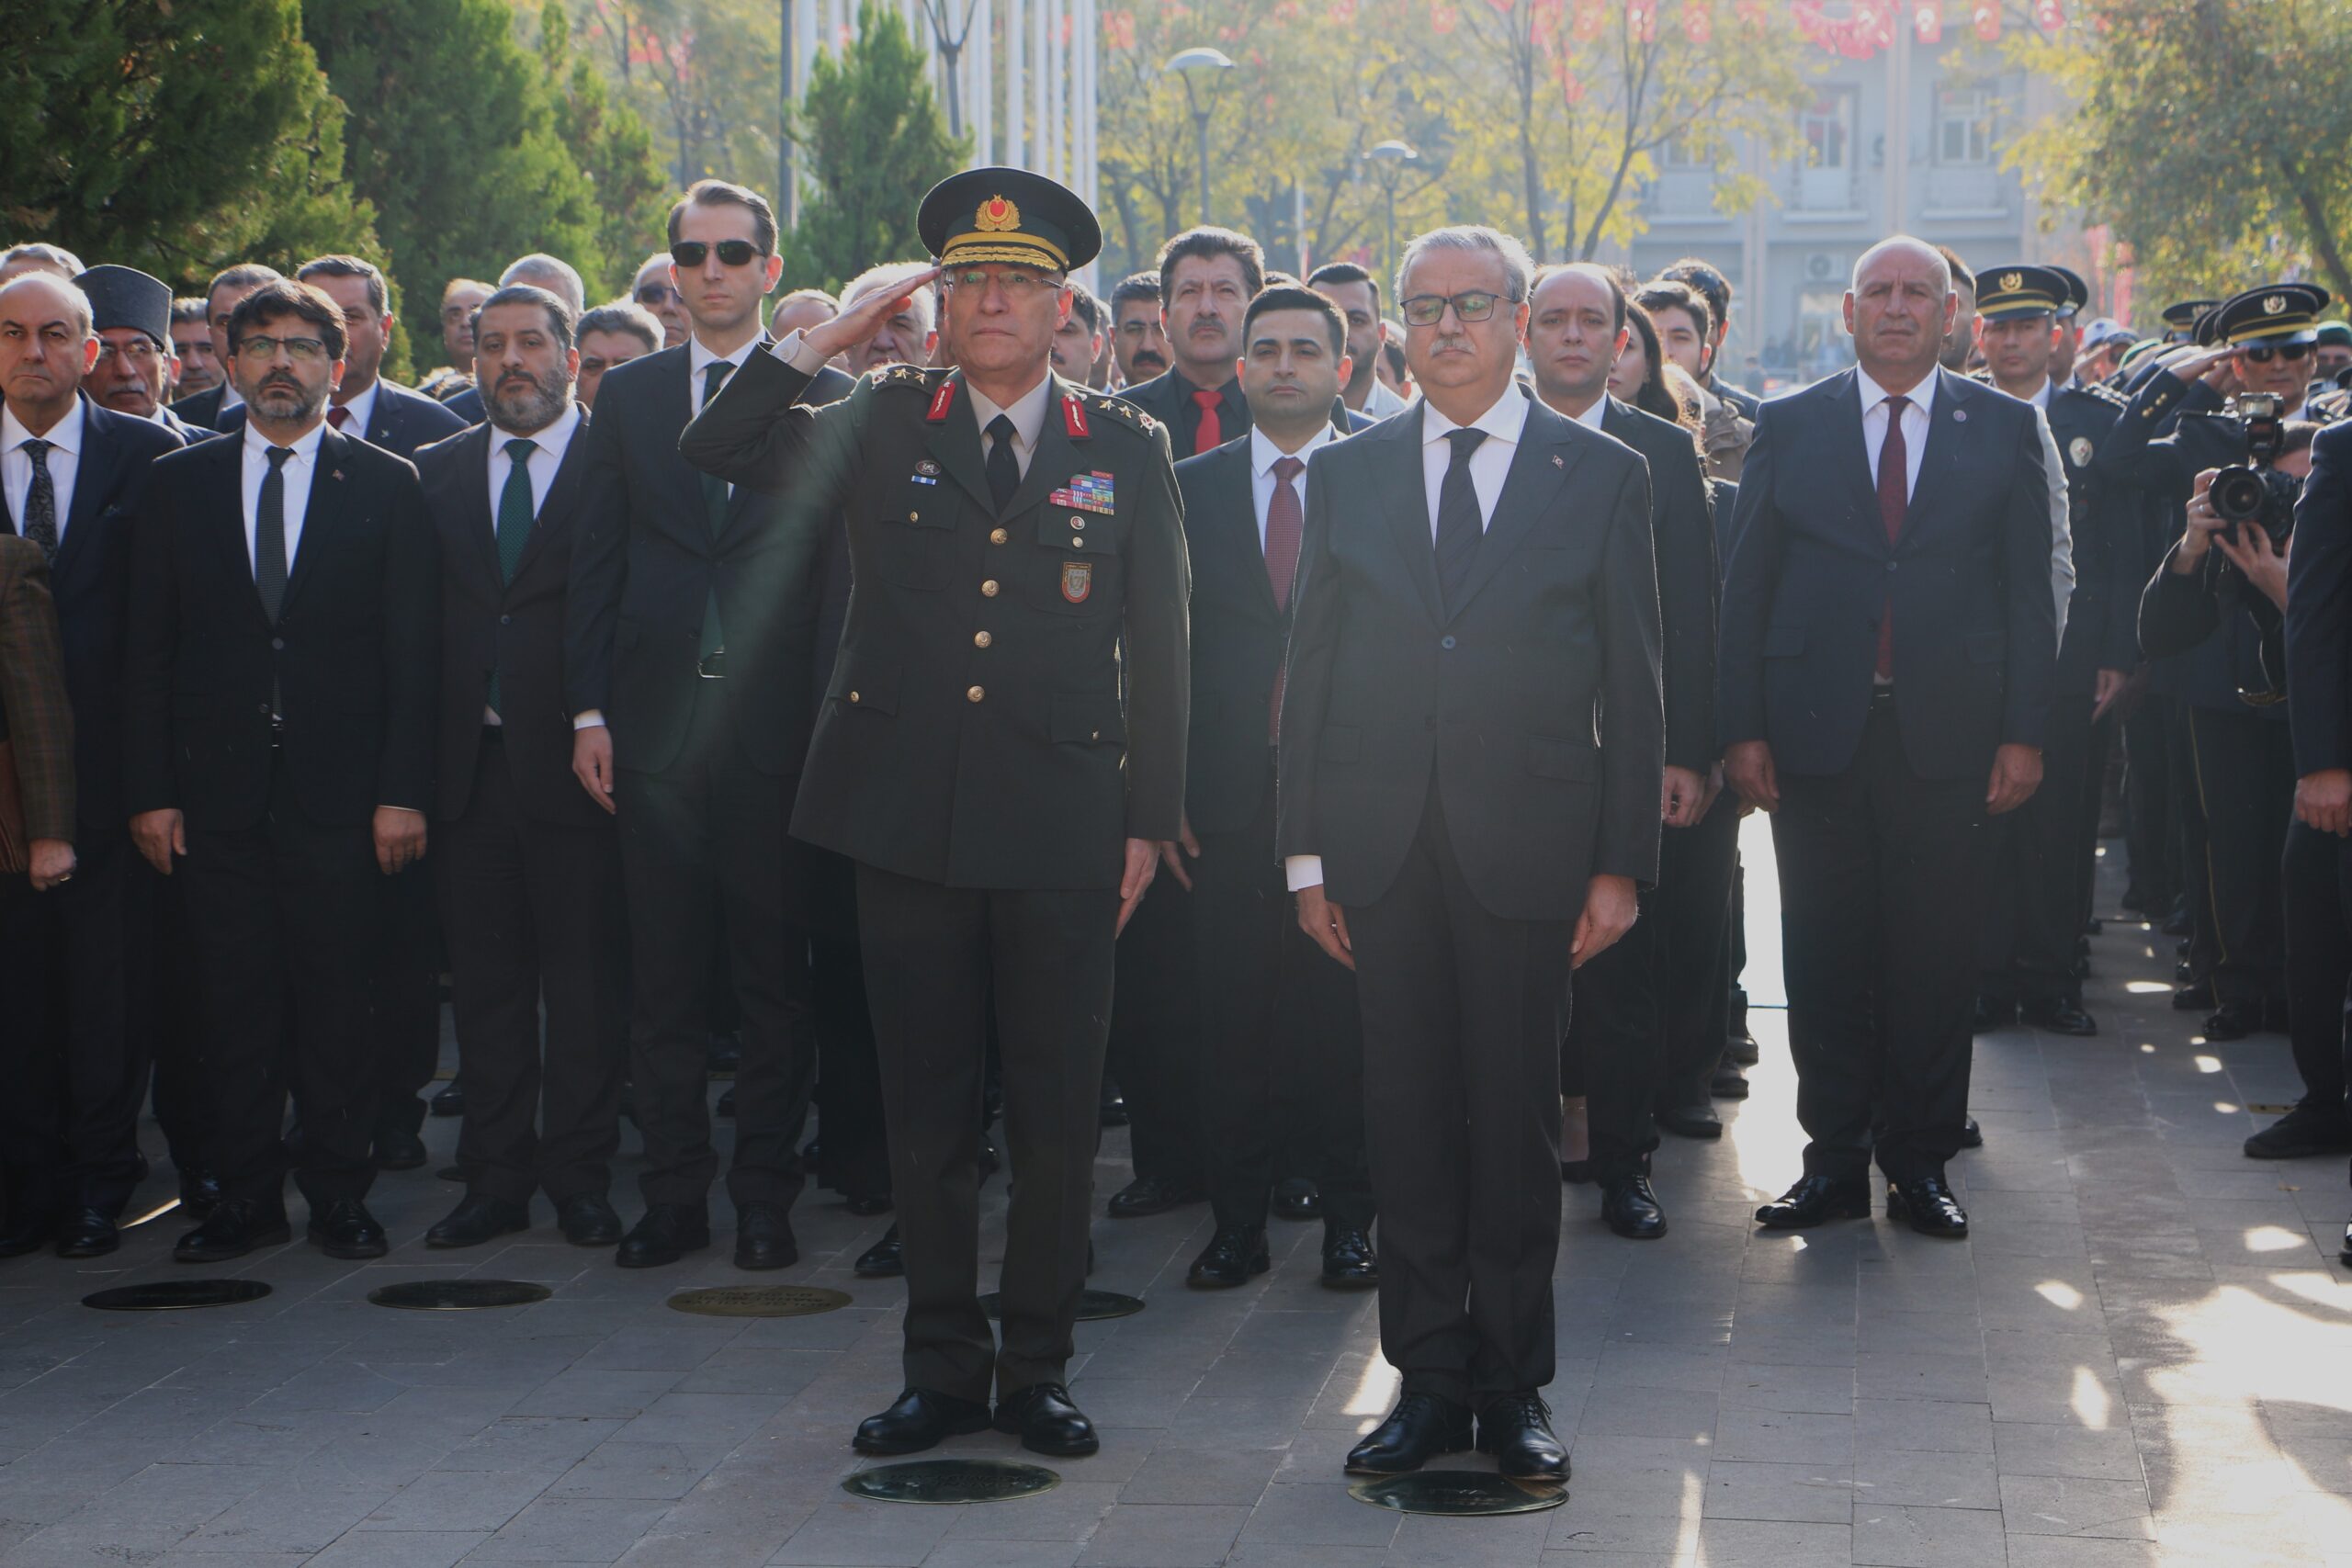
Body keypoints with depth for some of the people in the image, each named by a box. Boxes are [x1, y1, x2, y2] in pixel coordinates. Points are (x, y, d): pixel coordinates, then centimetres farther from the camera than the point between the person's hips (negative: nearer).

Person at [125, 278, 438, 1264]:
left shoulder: (386, 486, 5)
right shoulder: (179, 483, 9)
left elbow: (412, 652, 2)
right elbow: (148, 651, 8)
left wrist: (402, 791, -6)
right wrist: (149, 790, 0)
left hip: (338, 789, -1)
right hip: (219, 791, 1)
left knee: (335, 993, 1)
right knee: (235, 998, 3)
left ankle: (339, 1195, 11)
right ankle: (247, 1196, 11)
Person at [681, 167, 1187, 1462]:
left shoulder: (1125, 450, 7)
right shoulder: (884, 426, 8)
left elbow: (1158, 647, 7)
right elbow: (715, 451, 1)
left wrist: (1149, 820, 2)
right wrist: (827, 338, -3)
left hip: (1061, 830, -1)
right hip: (909, 821, 1)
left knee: (1056, 1113, 4)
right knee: (926, 1110, 7)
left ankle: (1037, 1368, 17)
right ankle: (944, 1368, 18)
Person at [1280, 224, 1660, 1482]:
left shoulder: (1601, 475, 4)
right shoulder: (1345, 474, 10)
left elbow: (1631, 683, 3)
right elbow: (1310, 672, 9)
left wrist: (1622, 860, -3)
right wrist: (1306, 855, 3)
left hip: (1528, 846, -2)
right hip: (1382, 847, 2)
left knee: (1517, 1120, 4)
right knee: (1406, 1117, 5)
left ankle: (1514, 1388, 15)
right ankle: (1429, 1378, 15)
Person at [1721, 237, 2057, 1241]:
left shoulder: (2003, 429, 7)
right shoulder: (1790, 428, 7)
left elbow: (2028, 592, 5)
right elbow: (1745, 588, 5)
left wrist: (2023, 733, -3)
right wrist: (1743, 730, -2)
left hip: (1946, 736, 0)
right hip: (1816, 732, 0)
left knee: (1935, 953, 3)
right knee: (1826, 957, 4)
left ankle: (1922, 1160, 13)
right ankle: (1835, 1160, 13)